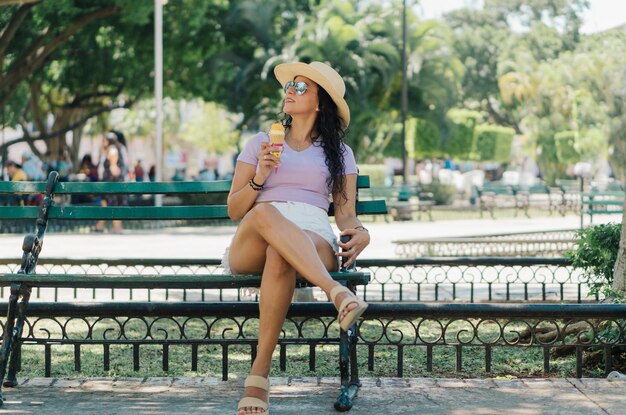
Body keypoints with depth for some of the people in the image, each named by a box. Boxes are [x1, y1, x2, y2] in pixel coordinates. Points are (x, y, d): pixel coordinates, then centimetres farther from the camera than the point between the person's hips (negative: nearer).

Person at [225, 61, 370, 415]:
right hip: (250, 247, 1)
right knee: (265, 214, -39)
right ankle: (336, 292, -55)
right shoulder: (260, 143, 25)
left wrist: (359, 232, -12)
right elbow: (234, 210, 18)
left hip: (314, 237, -1)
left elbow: (346, 212, 12)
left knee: (279, 258, -41)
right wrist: (259, 179, -1)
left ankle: (260, 374, -40)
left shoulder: (339, 153, 24)